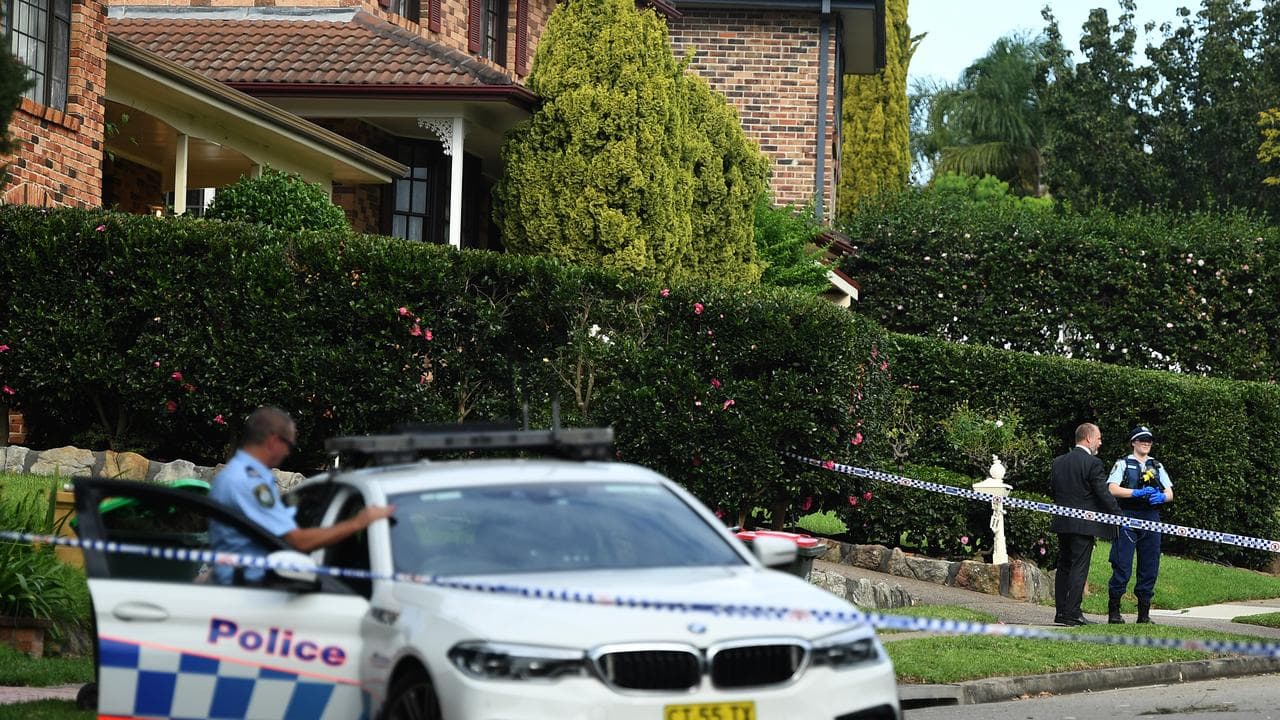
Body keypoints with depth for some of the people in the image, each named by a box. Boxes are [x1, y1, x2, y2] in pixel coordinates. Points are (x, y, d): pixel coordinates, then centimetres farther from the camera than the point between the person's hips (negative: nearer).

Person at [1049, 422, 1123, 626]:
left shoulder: (1058, 462, 8)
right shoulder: (1093, 464, -12)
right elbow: (1104, 494, -13)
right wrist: (1119, 516, -5)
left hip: (1062, 523, 6)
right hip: (1084, 525, -6)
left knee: (1064, 566, 12)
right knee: (1079, 568, -5)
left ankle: (1060, 612, 12)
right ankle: (1072, 613, -8)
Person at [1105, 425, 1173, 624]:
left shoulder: (1157, 466, 20)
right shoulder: (1122, 464, 7)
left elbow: (1170, 494, 15)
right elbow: (1112, 489, -6)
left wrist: (1161, 497, -9)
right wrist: (1137, 493, -17)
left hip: (1151, 519, 5)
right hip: (1127, 518, -4)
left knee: (1150, 568, 3)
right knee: (1122, 567, -9)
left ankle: (1144, 613, 9)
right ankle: (1113, 611, -4)